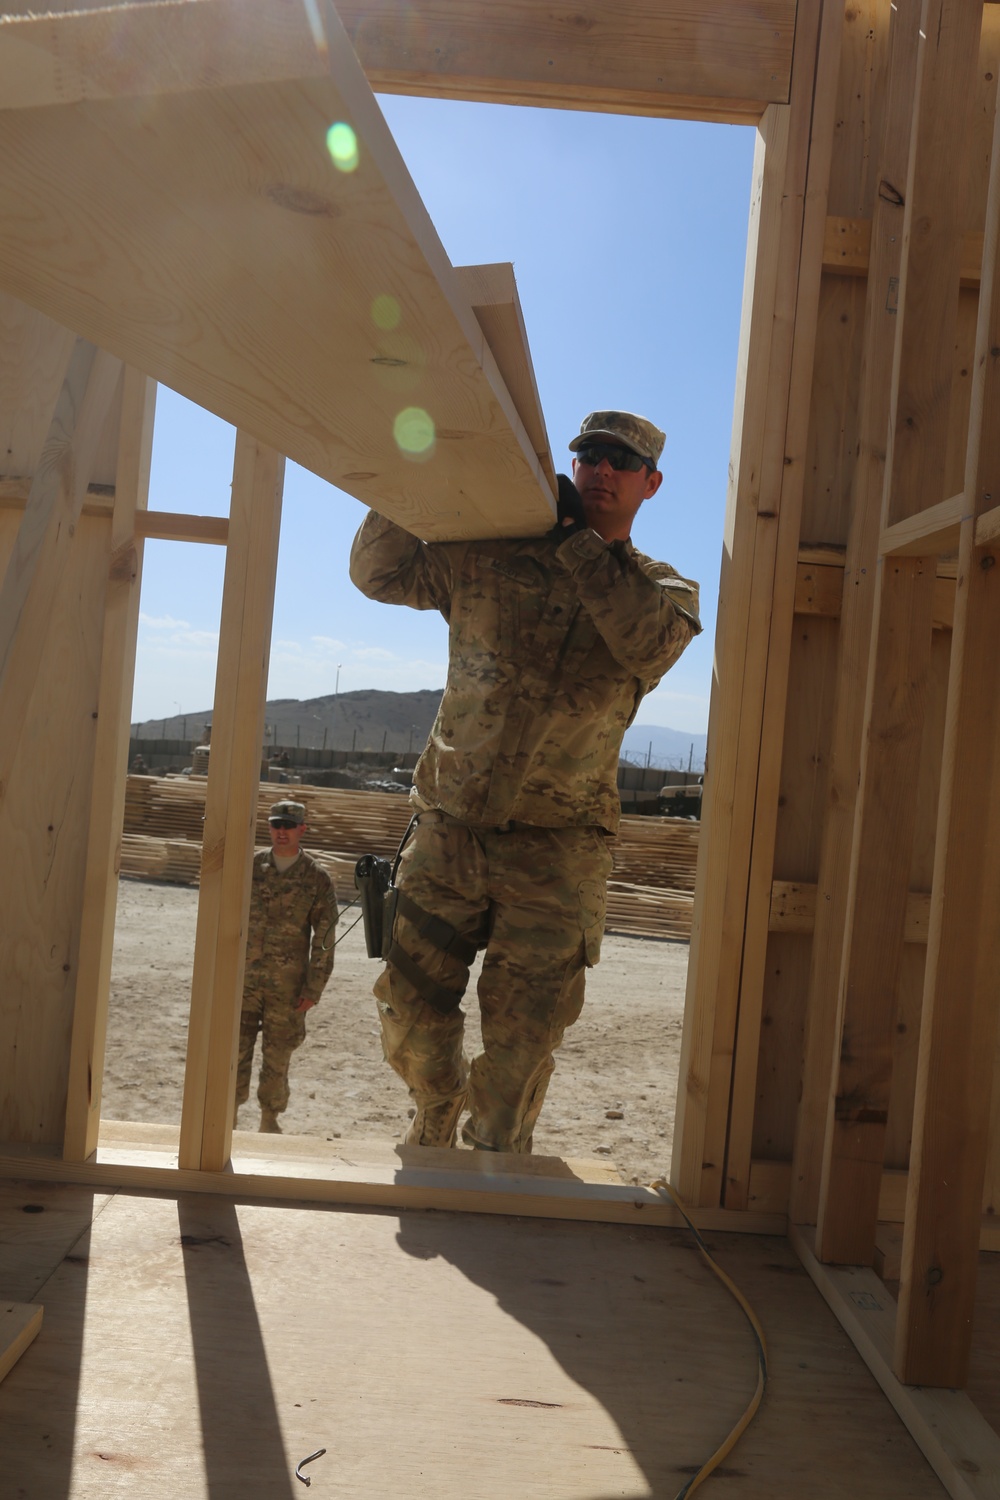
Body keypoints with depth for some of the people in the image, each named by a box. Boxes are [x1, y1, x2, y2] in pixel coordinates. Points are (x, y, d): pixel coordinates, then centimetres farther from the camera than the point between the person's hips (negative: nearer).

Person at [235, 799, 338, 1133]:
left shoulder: (316, 878, -3)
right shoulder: (251, 866, 3)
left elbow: (324, 939, -2)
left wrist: (313, 989, -5)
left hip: (288, 985, -1)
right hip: (244, 978, 1)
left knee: (278, 1055, 9)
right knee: (236, 1048, 2)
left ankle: (269, 1118, 25)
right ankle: (230, 1113, 16)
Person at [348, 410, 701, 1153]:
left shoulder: (664, 590, 7)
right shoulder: (491, 558, 9)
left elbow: (649, 643, -16)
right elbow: (379, 571, 12)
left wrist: (575, 539, -13)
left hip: (555, 847, -1)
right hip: (450, 827, 2)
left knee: (522, 1038, 4)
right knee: (412, 1007, 7)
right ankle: (436, 1125, 35)